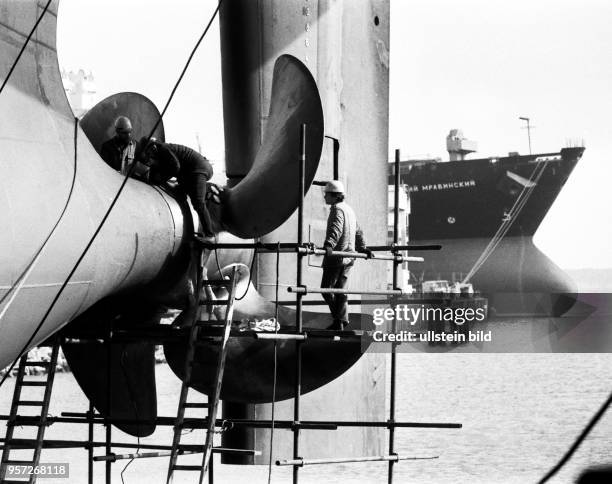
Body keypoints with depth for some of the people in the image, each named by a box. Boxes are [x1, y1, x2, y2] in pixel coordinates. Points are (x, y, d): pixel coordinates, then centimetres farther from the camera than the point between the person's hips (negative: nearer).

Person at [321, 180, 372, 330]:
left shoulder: (337, 209, -11)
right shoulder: (349, 209, 19)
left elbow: (336, 229, -30)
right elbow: (358, 232, 30)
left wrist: (329, 245, -44)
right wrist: (362, 248, 39)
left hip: (336, 256, -9)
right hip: (348, 256, 9)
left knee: (326, 289, -3)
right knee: (340, 289, 10)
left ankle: (339, 320, -7)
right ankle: (341, 321, 7)